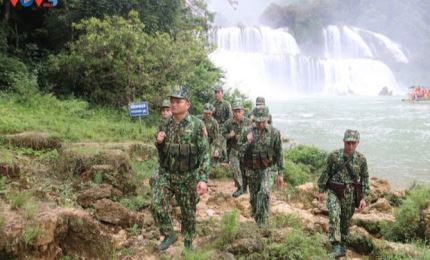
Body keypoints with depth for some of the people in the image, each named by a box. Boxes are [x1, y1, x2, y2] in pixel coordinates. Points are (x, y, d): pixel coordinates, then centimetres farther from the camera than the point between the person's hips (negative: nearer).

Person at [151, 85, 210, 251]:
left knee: (188, 212, 9)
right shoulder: (166, 124, 2)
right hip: (166, 174, 4)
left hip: (187, 177, -3)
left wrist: (203, 179, -24)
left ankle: (188, 242, 32)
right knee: (157, 205, -10)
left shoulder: (197, 125, -14)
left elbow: (204, 154, -15)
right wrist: (159, 142, -10)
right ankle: (169, 235, 12)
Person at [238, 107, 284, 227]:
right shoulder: (248, 132, -3)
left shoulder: (274, 133, -6)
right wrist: (248, 143, -19)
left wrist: (280, 173, 0)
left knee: (264, 192, -22)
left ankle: (262, 221, -10)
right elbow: (240, 149, 2)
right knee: (254, 197, 13)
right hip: (252, 169, 3)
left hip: (268, 169, -2)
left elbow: (279, 154, -1)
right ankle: (256, 217, 36)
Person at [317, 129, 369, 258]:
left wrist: (364, 197, -2)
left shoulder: (361, 159, -6)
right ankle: (335, 247, -14)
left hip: (349, 195, 2)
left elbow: (365, 178, 2)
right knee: (334, 217, -17)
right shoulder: (334, 156, -9)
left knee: (346, 220, 13)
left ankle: (343, 244, 33)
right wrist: (321, 190, 3)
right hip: (334, 192, -1)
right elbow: (326, 173, 0)